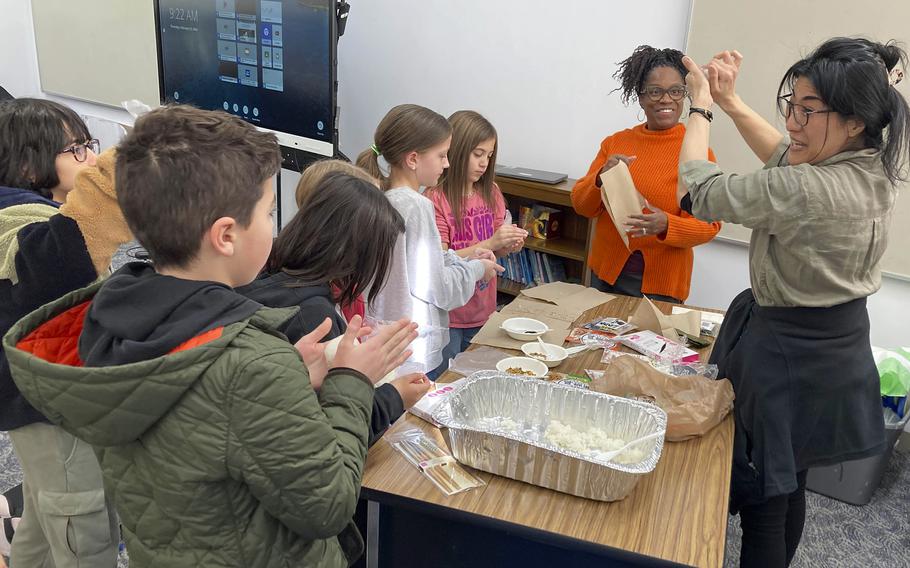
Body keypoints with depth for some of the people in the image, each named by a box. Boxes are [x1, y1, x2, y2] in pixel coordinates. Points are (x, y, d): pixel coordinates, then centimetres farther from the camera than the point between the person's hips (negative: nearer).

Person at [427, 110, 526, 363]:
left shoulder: (491, 193, 1)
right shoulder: (435, 198, -16)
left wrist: (509, 246, -11)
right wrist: (490, 243, -26)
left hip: (483, 311, 6)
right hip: (448, 315, -5)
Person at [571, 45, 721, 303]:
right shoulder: (615, 142, 2)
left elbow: (709, 225, -9)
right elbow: (581, 205, 2)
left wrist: (667, 226, -27)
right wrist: (601, 176, -17)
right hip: (605, 274, 4)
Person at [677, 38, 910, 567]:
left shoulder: (807, 192, -29)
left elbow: (701, 191, -18)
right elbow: (785, 153, 17)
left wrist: (701, 105, -4)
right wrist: (731, 101, 12)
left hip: (786, 354, -9)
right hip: (838, 346, 9)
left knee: (761, 500, 7)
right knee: (790, 485, 26)